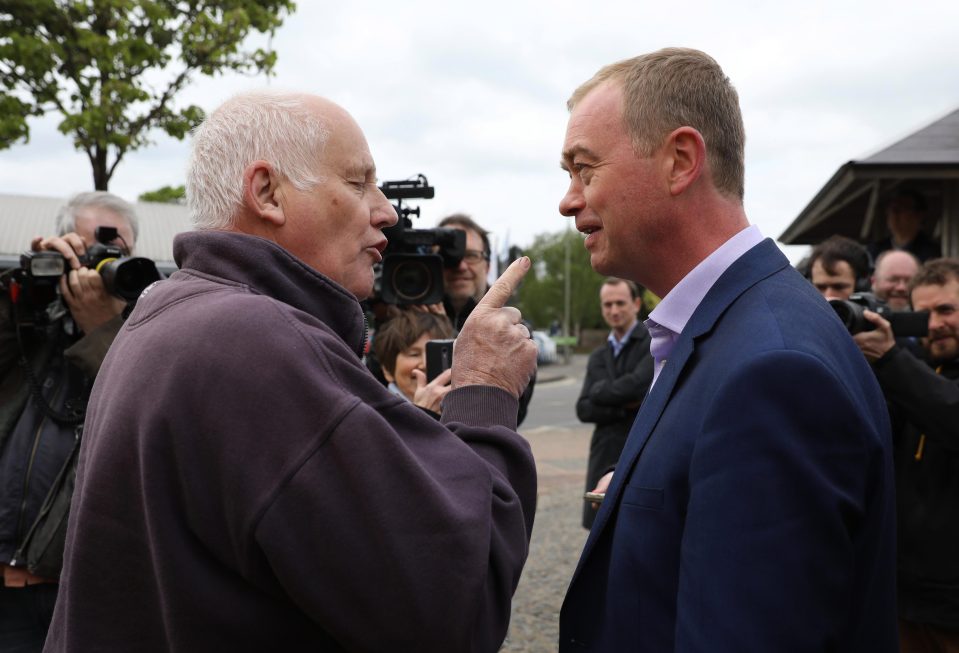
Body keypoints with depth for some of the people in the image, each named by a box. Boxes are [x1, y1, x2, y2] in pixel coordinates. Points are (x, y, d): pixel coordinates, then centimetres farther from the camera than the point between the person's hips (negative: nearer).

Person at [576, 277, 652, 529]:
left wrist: (600, 392, -3)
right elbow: (583, 409, 5)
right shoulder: (598, 356, 14)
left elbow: (637, 384, -21)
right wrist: (623, 407, -12)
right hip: (606, 460, 6)